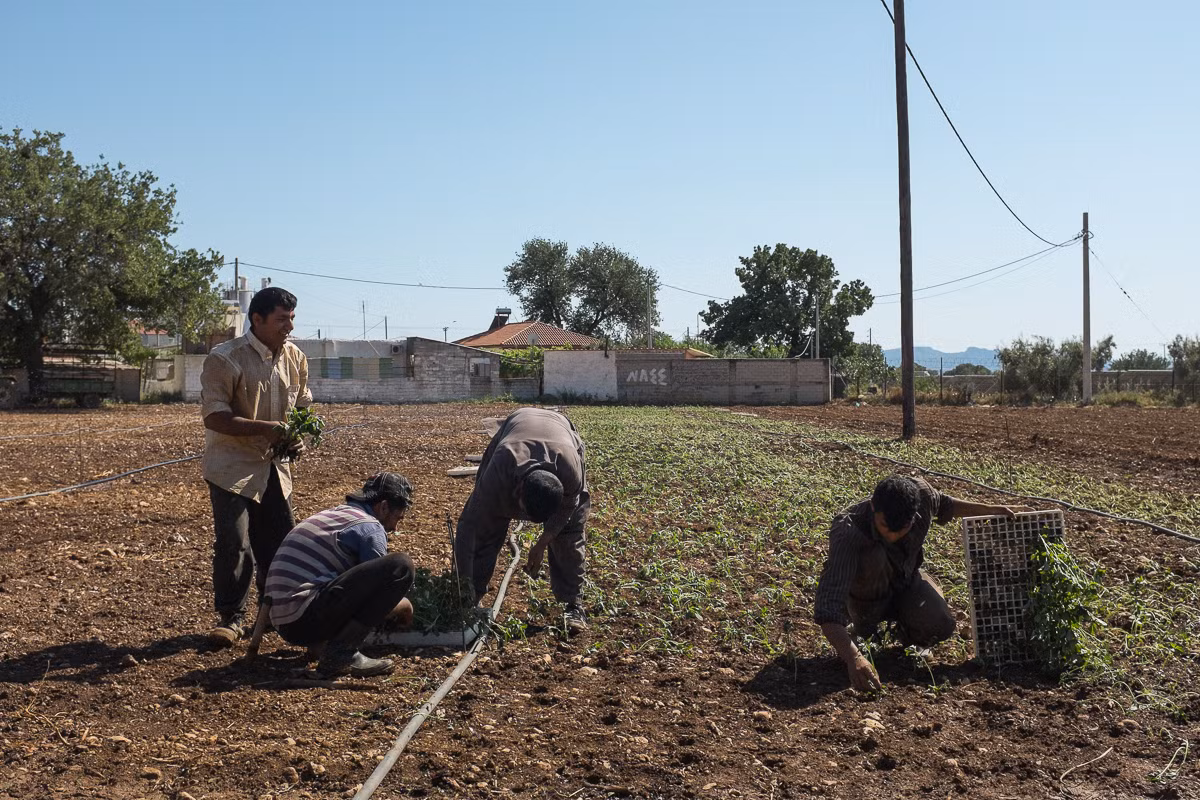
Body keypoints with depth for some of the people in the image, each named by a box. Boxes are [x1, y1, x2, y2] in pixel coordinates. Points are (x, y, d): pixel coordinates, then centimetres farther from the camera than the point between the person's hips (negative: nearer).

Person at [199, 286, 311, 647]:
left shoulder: (295, 358, 3)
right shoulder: (224, 359, -16)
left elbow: (302, 406, 15)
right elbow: (215, 417, -20)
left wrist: (298, 437, -6)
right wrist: (265, 428, -29)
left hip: (273, 465, 6)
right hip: (231, 466, -6)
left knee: (281, 541, 10)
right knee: (233, 545, -9)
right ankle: (230, 617, 7)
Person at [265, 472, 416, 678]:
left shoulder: (331, 514, 23)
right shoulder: (370, 528, -4)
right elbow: (378, 592, -2)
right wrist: (404, 607, 19)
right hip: (308, 619, -10)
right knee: (400, 565, -15)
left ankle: (321, 642, 12)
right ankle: (342, 651, -14)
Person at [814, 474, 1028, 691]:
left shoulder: (920, 492, -27)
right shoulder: (848, 533, -41)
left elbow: (944, 504, 2)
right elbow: (826, 608, -49)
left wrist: (993, 509, -2)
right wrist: (853, 658, -61)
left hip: (907, 581, 0)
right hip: (868, 597, 0)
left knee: (941, 628, -21)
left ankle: (899, 618, 12)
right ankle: (865, 625, 3)